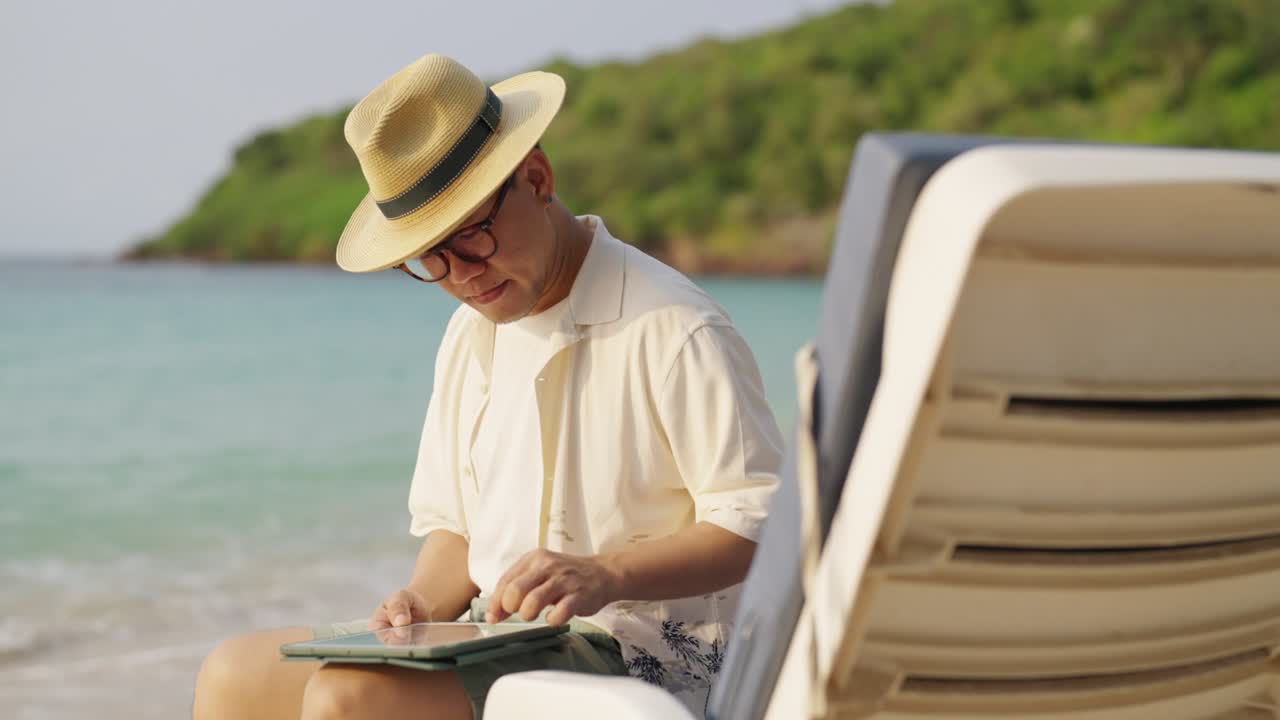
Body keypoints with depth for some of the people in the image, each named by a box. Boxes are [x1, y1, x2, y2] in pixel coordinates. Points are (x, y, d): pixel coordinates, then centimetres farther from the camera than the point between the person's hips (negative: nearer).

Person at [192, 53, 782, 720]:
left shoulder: (674, 332, -12)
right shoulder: (470, 334, 15)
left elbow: (762, 523, -16)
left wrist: (606, 576, -28)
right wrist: (426, 603, -1)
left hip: (640, 663, -8)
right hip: (494, 644, 8)